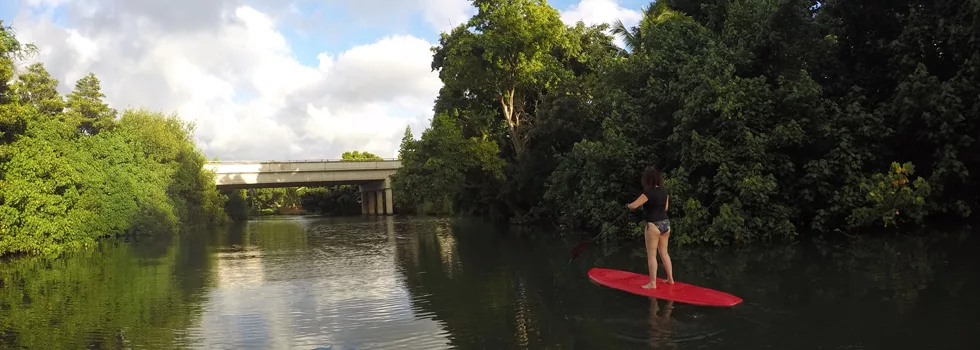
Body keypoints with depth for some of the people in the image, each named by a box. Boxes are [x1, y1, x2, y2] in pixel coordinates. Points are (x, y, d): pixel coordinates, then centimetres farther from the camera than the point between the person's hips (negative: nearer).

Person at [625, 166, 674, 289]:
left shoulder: (648, 192, -16)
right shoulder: (664, 192, 5)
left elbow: (633, 205, -17)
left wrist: (628, 205, 5)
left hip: (653, 226, -7)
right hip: (666, 224, 7)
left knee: (652, 255, 0)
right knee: (664, 253, 18)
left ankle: (653, 283, 3)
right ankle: (670, 278, 24)